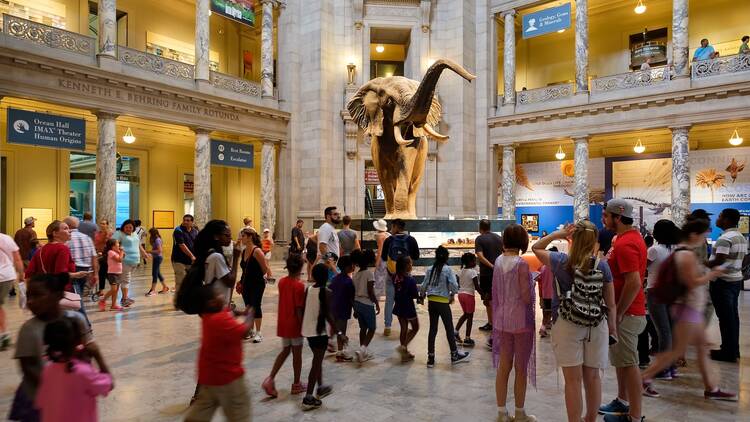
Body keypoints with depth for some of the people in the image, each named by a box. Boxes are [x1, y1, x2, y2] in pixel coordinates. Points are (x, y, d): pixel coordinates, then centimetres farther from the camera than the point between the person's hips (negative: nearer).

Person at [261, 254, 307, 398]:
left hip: (283, 323, 6)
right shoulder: (299, 285, -20)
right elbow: (299, 309, -19)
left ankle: (270, 379, 7)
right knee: (297, 354, 9)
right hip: (295, 324, -6)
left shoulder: (281, 282, 1)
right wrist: (303, 325, -12)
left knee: (285, 351, 19)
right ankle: (296, 384, 22)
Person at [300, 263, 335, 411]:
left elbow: (303, 310, 7)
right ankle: (308, 398, 3)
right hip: (319, 331, -7)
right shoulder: (326, 292, -15)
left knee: (317, 359, 23)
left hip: (307, 329, 7)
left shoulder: (307, 289, 3)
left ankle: (321, 387, 38)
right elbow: (327, 315, -17)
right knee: (316, 363, 1)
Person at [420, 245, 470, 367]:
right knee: (449, 328, 9)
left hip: (431, 302, 4)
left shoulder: (430, 269, 3)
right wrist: (453, 294, 6)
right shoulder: (448, 269, -9)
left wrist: (422, 294, 25)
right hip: (443, 302, -4)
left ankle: (431, 357, 16)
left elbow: (424, 285, 6)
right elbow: (454, 285, -14)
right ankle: (454, 355, 21)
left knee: (433, 329, 11)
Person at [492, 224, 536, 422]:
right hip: (521, 320, -6)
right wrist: (533, 284, 2)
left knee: (503, 367, 12)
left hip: (502, 319, 6)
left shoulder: (498, 261, 2)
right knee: (521, 368, 9)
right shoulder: (521, 264, -17)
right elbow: (526, 297, -16)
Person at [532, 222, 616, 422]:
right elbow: (611, 303, 2)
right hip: (597, 325, 3)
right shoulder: (602, 266, -3)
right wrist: (612, 326, 16)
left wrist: (558, 234, -1)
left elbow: (536, 248, 9)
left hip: (566, 325, -2)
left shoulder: (560, 261, -9)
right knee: (592, 377, 16)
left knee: (573, 380, 4)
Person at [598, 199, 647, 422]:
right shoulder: (632, 236, 11)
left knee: (628, 364, 0)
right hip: (625, 310, 10)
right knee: (620, 360, 21)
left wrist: (618, 313, -20)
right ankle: (622, 401, 36)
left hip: (626, 314, -10)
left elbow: (634, 283, -28)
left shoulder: (625, 244, -22)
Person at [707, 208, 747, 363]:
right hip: (736, 279, 9)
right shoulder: (741, 238, 12)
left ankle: (728, 352, 3)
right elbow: (743, 259, 17)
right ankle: (734, 349, 22)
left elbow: (719, 260, -24)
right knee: (733, 315, 14)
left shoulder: (725, 238, -18)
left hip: (722, 281, -9)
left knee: (725, 317, -3)